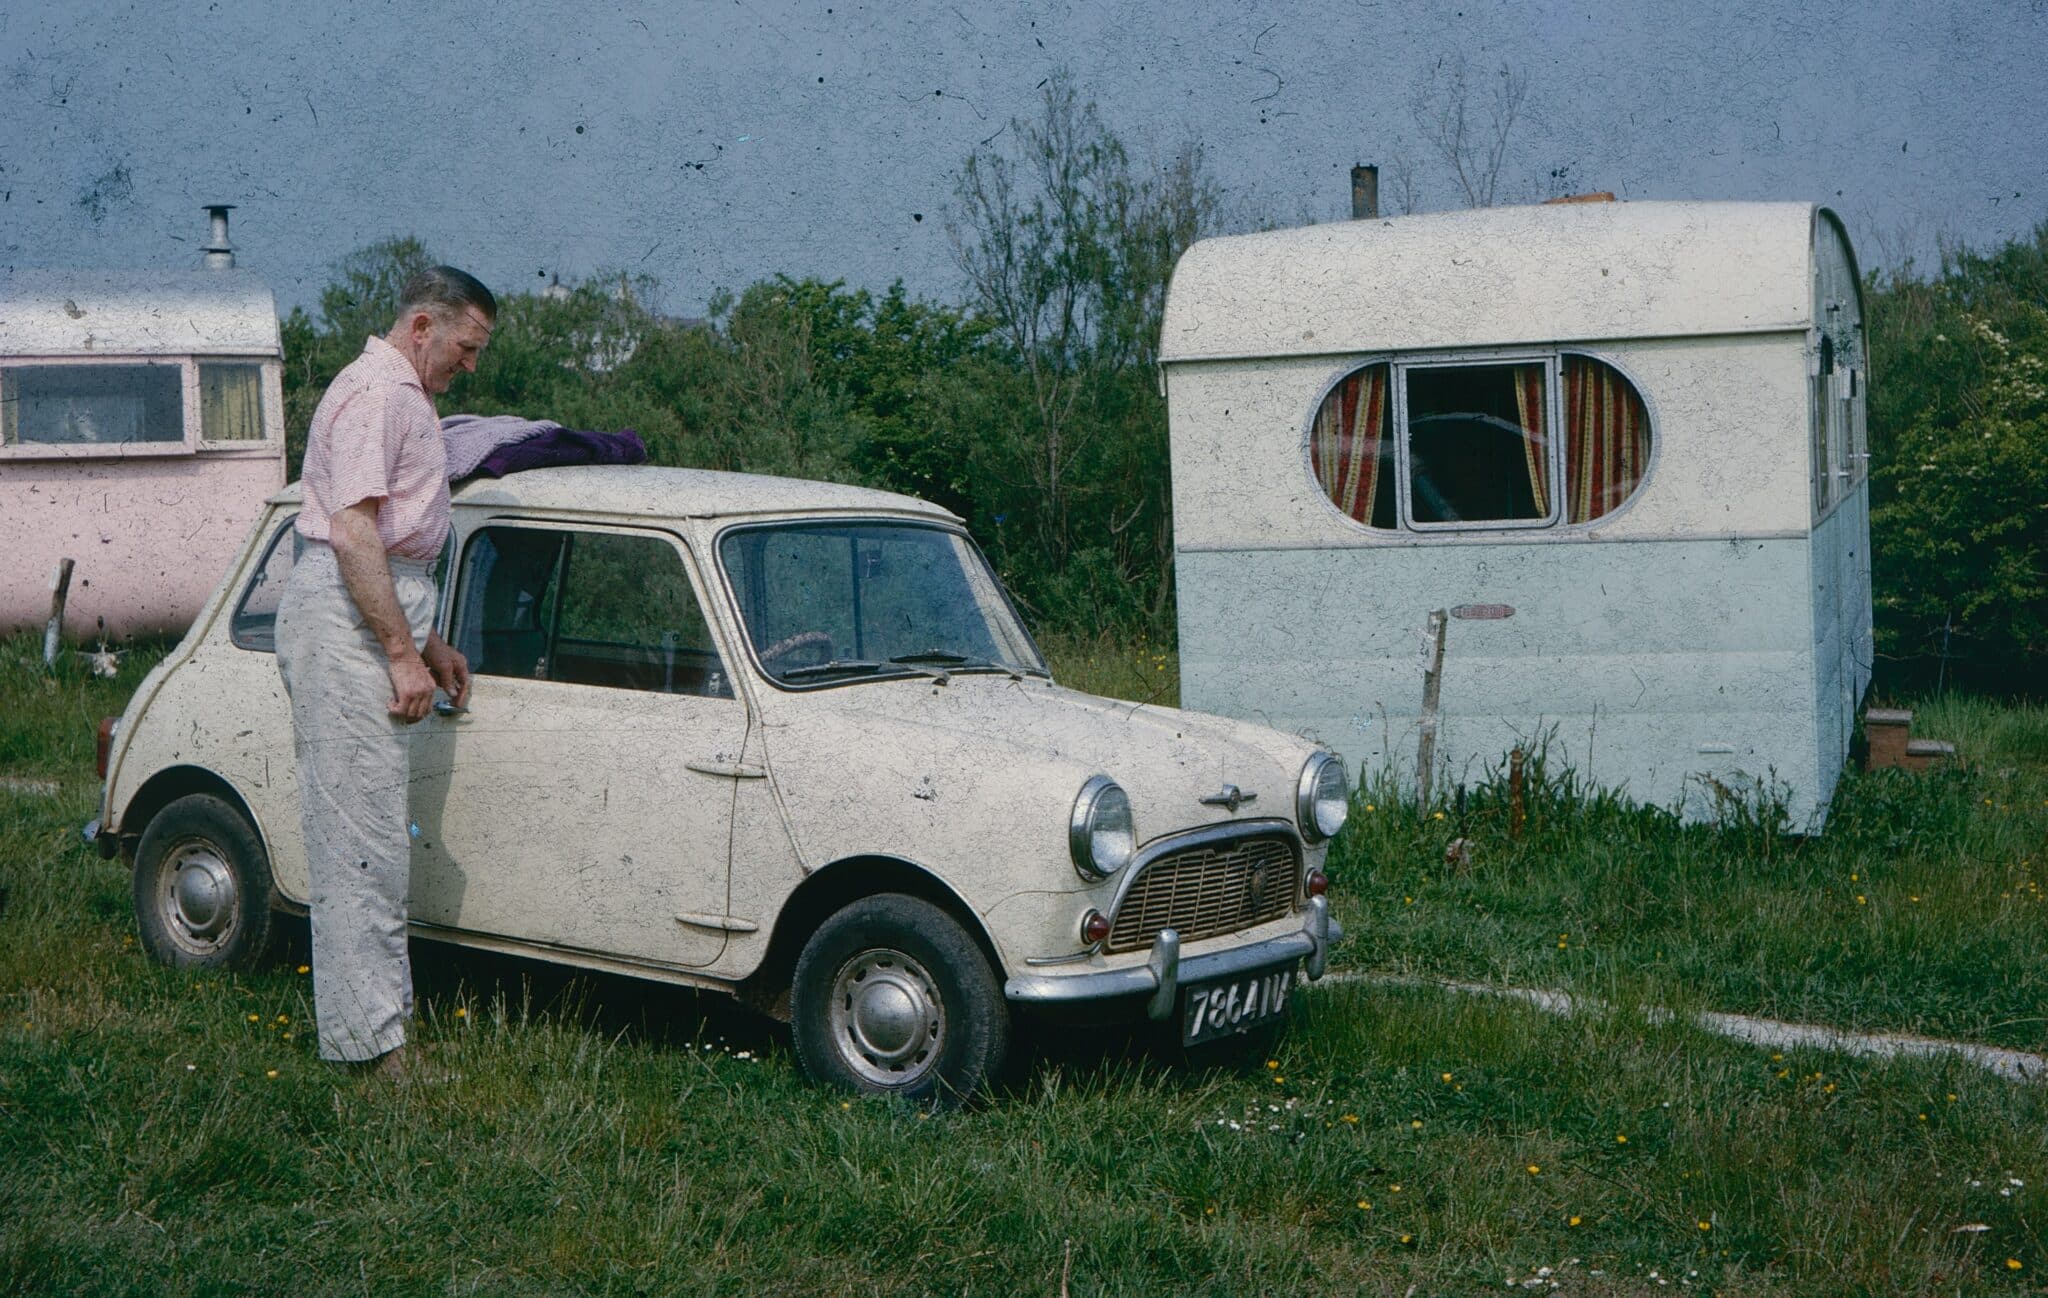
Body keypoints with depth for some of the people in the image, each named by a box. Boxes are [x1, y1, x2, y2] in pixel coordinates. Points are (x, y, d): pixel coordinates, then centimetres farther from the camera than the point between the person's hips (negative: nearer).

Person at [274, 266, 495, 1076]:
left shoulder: (402, 398, 23)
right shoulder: (376, 392, -11)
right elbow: (353, 530, -21)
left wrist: (430, 645, 28)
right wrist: (403, 652, -22)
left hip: (372, 613, 11)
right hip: (346, 621, -11)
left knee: (371, 835, 13)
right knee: (363, 835, -10)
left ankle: (362, 1006, 20)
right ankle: (370, 1040, -8)